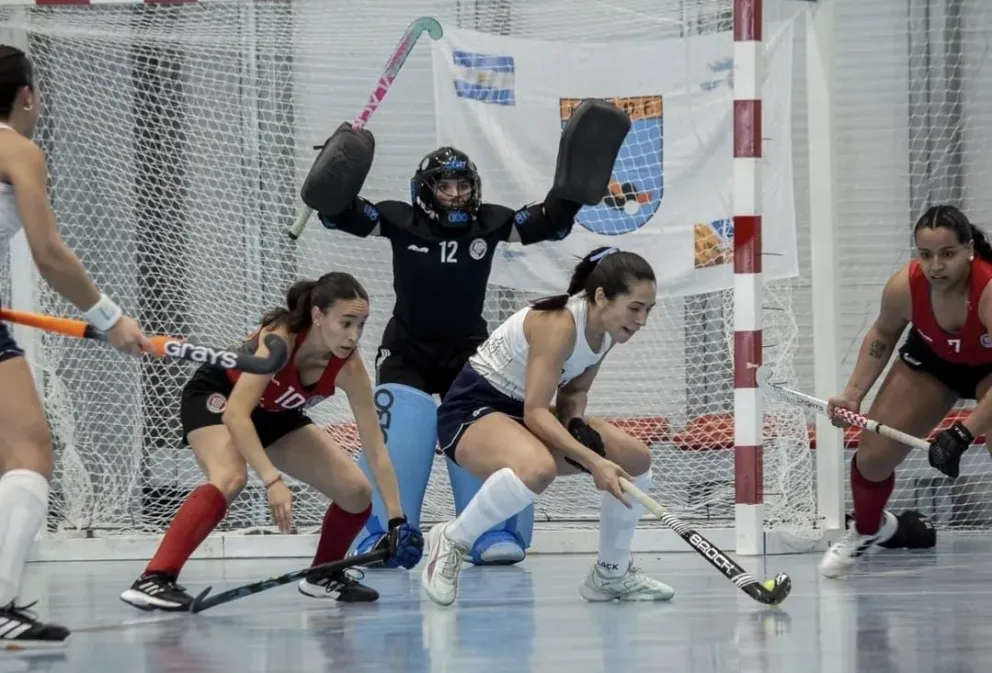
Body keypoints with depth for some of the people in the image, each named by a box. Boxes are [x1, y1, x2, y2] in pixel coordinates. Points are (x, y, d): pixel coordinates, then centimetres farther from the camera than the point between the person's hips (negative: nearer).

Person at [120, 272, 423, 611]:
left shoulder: (348, 367, -22)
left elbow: (376, 447, -18)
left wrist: (397, 519, -24)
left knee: (357, 492, -5)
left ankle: (324, 574, 22)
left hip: (275, 415, 6)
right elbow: (236, 413, -44)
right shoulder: (280, 337, -36)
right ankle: (153, 580, -41)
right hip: (215, 396, -6)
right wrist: (272, 480, -52)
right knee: (230, 478, -37)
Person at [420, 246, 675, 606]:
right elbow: (535, 412, -32)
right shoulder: (559, 324, -28)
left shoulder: (605, 330, -1)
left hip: (522, 412, 9)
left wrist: (577, 424, -10)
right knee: (537, 468, -41)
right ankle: (450, 542, -19)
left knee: (634, 457, 1)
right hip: (473, 410, -9)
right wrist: (592, 460, -40)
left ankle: (611, 573, 18)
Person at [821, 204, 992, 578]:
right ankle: (868, 529, 36)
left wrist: (961, 434, -57)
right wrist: (853, 393, -10)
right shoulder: (904, 287, -30)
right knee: (873, 455, 2)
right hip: (933, 359, 4)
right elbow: (883, 335, -5)